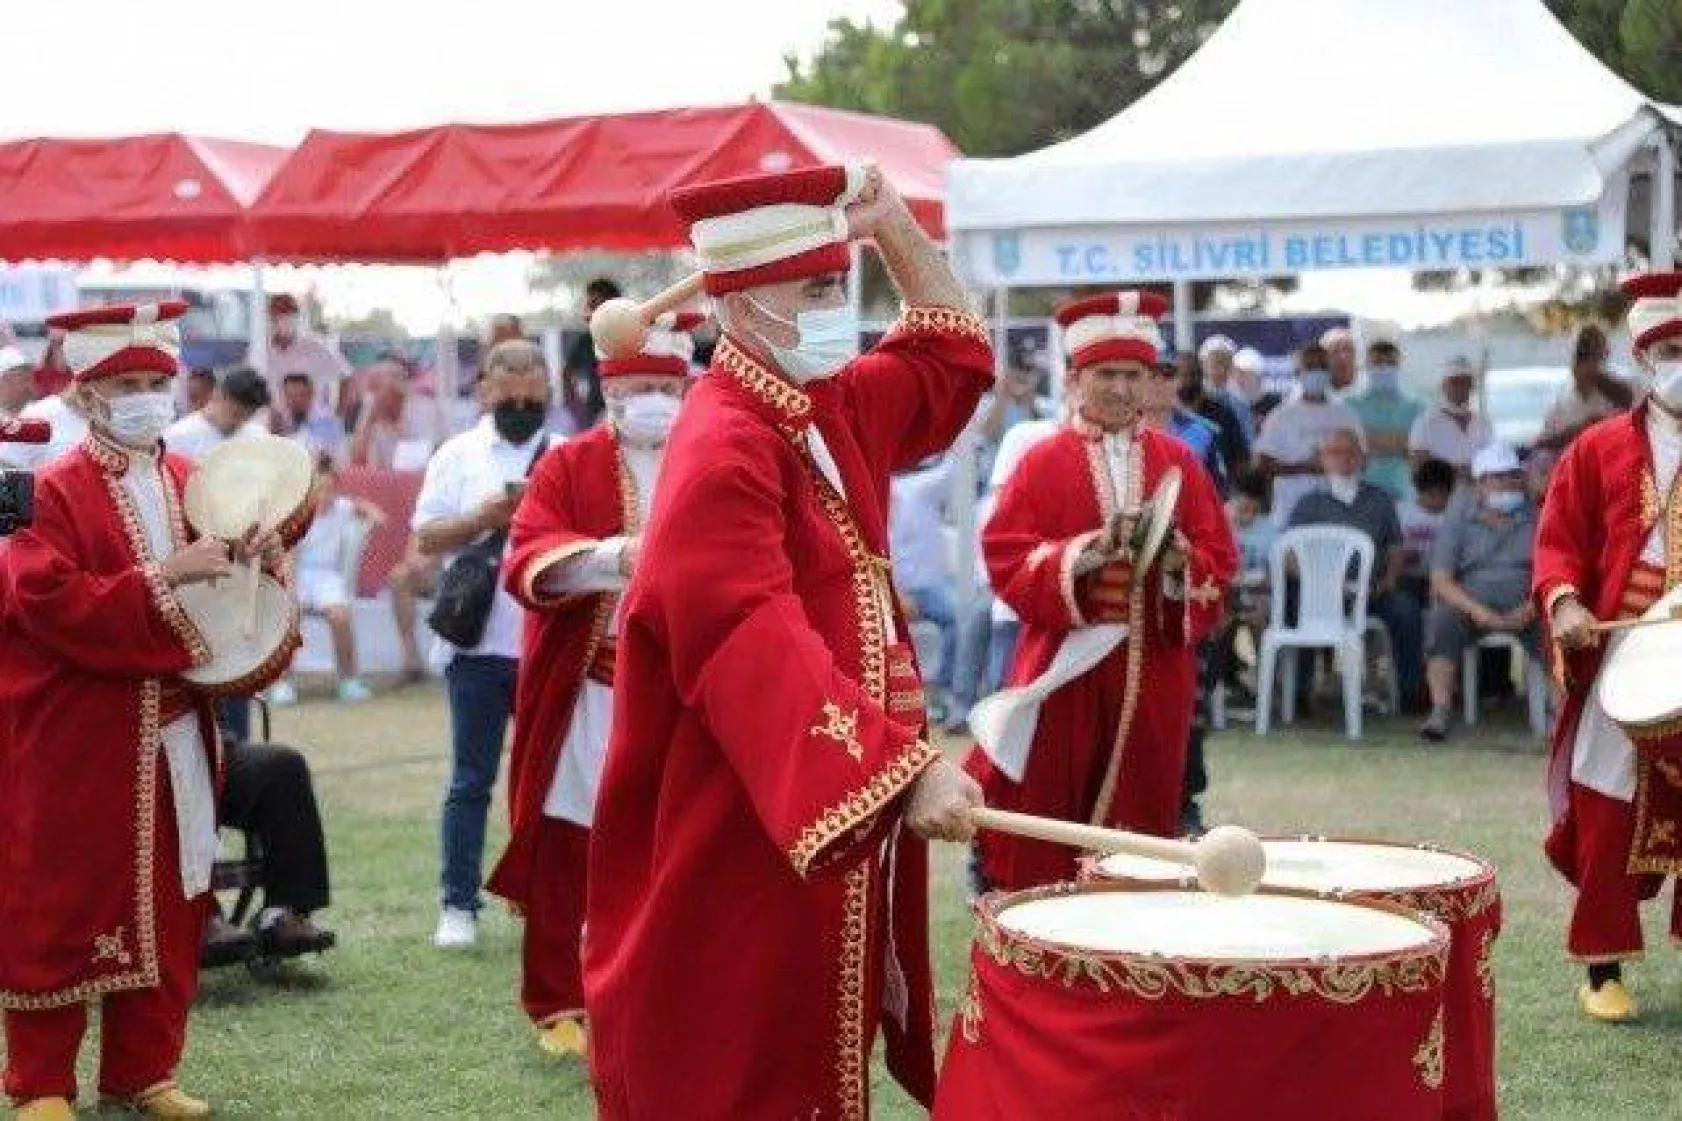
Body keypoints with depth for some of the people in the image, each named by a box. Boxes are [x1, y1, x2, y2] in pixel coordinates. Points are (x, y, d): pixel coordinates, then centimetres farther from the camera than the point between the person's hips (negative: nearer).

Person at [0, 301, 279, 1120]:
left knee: (168, 903, 9)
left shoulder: (192, 484, 10)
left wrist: (257, 562, -7)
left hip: (174, 735, 6)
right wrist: (162, 577, -25)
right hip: (75, 742, -6)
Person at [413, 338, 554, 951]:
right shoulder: (458, 456, 7)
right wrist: (486, 517, -13)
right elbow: (427, 538, 2)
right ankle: (458, 905, 7)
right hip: (479, 642, -1)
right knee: (471, 780, 3)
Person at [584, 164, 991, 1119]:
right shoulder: (723, 452, -19)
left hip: (835, 804, 9)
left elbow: (953, 358, 27)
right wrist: (907, 766, -37)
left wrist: (895, 223, 12)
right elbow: (760, 648, -30)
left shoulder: (837, 409, 10)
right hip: (739, 844, -9)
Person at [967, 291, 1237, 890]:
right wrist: (1087, 550, -19)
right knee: (1041, 827, -1)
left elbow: (1220, 561, 6)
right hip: (1066, 664, -2)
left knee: (1138, 819, 6)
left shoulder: (1179, 463, 8)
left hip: (1152, 675, 2)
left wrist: (1179, 560, -15)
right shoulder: (1044, 460, 1)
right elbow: (1005, 558, -7)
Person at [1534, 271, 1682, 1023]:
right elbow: (1558, 540, 1)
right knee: (1609, 818, 1)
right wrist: (1562, 602, -17)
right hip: (1620, 666, -2)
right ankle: (1604, 967, 11)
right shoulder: (1599, 449, 3)